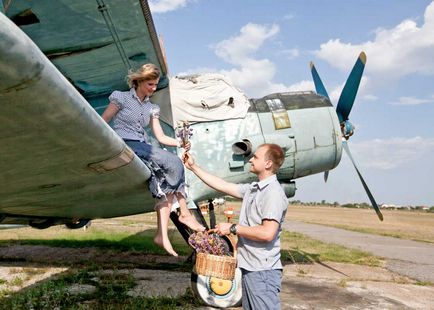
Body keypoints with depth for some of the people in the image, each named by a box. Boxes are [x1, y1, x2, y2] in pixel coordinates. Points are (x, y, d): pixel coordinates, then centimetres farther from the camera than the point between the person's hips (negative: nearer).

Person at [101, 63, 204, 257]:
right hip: (124, 146, -6)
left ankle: (162, 234, -25)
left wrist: (180, 143, -4)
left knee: (165, 181, -22)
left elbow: (161, 137, 14)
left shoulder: (151, 108, 20)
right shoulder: (121, 98, 5)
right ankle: (184, 212, -13)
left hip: (143, 149, 6)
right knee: (173, 163, -24)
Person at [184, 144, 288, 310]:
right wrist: (194, 167, 19)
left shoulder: (273, 192, -17)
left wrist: (233, 228, -16)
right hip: (249, 267, 9)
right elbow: (222, 185, 18)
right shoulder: (252, 189, 11)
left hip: (262, 271, -9)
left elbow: (267, 233, -25)